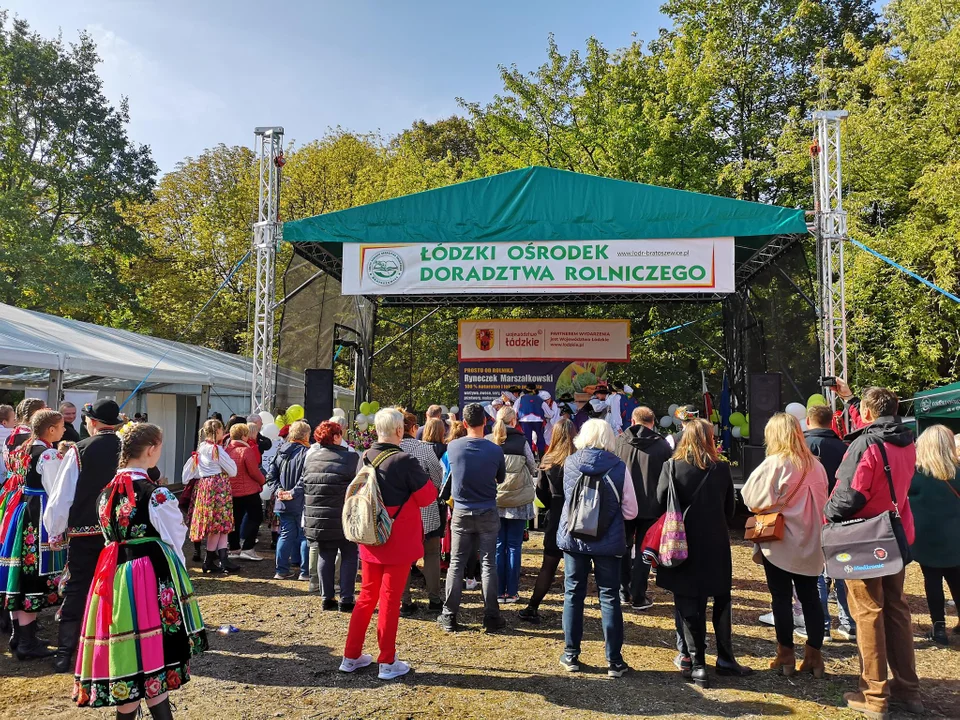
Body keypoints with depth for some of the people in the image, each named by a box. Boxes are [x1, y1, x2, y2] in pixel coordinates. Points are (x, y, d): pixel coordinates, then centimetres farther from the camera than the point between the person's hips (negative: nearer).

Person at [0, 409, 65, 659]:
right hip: (40, 515, -9)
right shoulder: (50, 455, -16)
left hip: (22, 510, 9)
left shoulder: (26, 448, 10)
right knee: (34, 578, -2)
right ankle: (27, 644, 4)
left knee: (20, 574, 15)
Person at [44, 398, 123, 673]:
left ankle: (64, 654, 12)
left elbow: (61, 496, -8)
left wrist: (55, 530, 6)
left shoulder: (78, 451, -10)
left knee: (76, 591, 8)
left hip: (83, 532, -1)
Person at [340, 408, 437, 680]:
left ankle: (351, 656, 24)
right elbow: (428, 496, -12)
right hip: (399, 541, -5)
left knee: (366, 596, 17)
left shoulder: (365, 458, 0)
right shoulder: (405, 461, -19)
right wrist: (420, 477, 4)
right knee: (390, 599, 4)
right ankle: (387, 662, 14)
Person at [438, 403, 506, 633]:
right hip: (488, 514, 0)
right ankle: (491, 617, 13)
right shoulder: (495, 450, -10)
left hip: (461, 513, 1)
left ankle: (449, 617, 14)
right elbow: (501, 479, 6)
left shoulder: (452, 447, -8)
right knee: (488, 564, 7)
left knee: (456, 564, 9)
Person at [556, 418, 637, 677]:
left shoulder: (569, 463, -5)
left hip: (573, 538, 2)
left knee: (573, 595, 13)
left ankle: (570, 655, 21)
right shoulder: (618, 466, -10)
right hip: (608, 541, -1)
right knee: (609, 598, 8)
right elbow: (630, 511, -6)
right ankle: (614, 661, 14)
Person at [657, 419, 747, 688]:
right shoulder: (721, 468, -5)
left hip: (683, 546, -2)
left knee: (688, 605, 6)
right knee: (722, 601, 17)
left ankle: (696, 663, 8)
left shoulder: (672, 466, -10)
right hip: (715, 546, 2)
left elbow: (660, 501, -5)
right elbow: (730, 508, 4)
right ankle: (725, 659, 26)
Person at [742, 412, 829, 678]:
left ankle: (786, 655, 12)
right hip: (809, 543, 5)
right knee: (810, 597, 11)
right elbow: (822, 502, 12)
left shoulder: (774, 463, -14)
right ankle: (814, 656, 16)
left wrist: (770, 506, 8)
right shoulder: (815, 465, 4)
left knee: (782, 598, 4)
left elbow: (752, 498, -11)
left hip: (779, 541, -5)